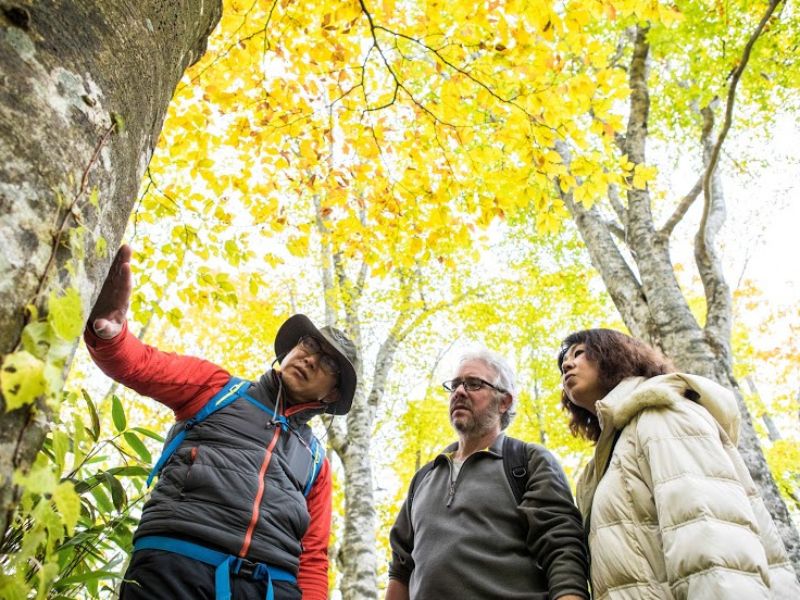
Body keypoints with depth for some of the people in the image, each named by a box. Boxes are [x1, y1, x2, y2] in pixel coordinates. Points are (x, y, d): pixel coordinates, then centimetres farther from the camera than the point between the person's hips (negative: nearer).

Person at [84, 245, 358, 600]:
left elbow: (313, 558, 17)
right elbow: (139, 365, 3)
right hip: (175, 564, -2)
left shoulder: (315, 461, 21)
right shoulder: (217, 387, 16)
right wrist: (108, 331, -20)